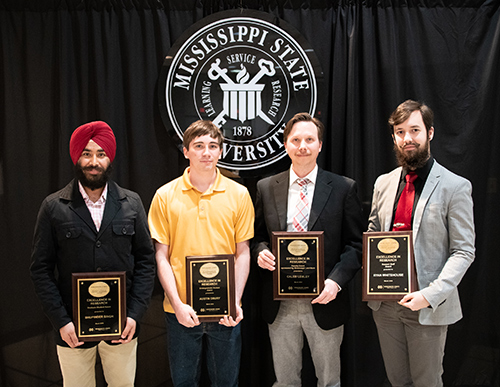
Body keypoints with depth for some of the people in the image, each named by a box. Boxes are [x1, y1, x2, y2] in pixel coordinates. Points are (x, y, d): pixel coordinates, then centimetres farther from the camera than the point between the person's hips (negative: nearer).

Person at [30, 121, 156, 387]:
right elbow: (41, 269, -2)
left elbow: (145, 260, 2)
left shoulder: (131, 203, 0)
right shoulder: (53, 207, -3)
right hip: (72, 329, -1)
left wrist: (135, 314, -6)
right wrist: (61, 322, -9)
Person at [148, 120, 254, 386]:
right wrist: (177, 304, -10)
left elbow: (242, 252, 1)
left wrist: (236, 302, -9)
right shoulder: (165, 196, -2)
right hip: (181, 311, 0)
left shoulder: (239, 194, -1)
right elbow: (161, 256, -1)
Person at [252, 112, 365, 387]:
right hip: (279, 305, 2)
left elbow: (355, 243, -3)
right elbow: (258, 235, 12)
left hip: (324, 301, -1)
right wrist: (261, 252, -11)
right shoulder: (266, 188, 3)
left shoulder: (343, 188, -3)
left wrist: (336, 281, -16)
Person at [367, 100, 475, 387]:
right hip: (385, 302, 4)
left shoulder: (455, 187, -9)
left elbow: (463, 251, -11)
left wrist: (430, 294, -21)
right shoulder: (384, 183, 6)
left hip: (429, 308, -4)